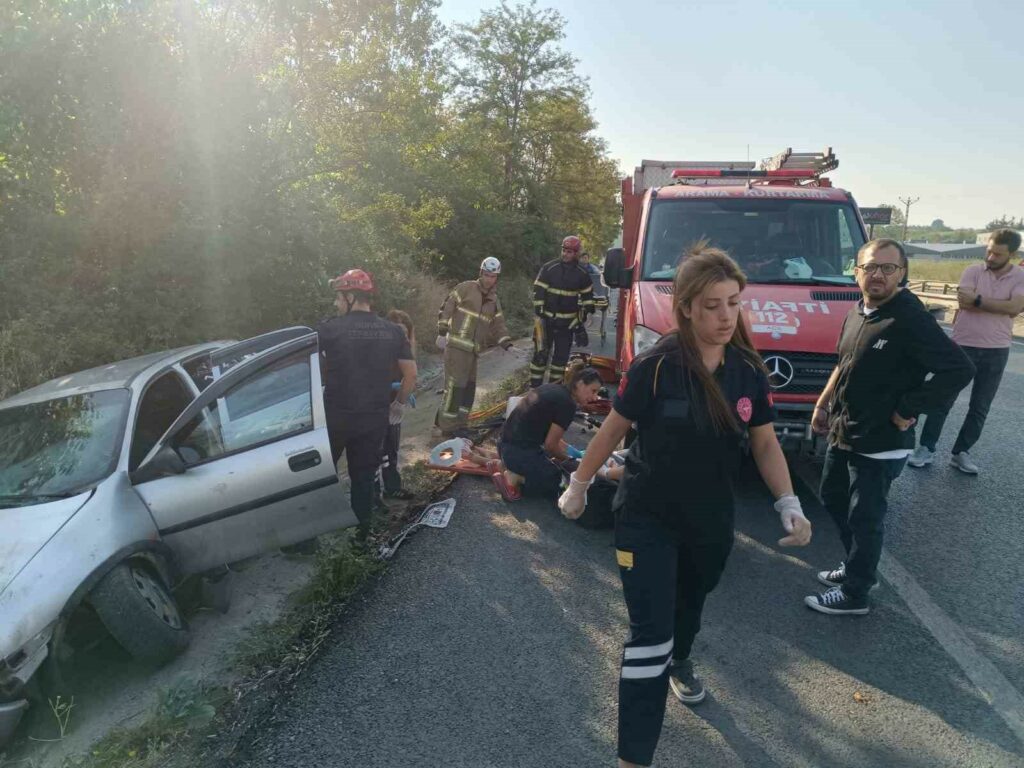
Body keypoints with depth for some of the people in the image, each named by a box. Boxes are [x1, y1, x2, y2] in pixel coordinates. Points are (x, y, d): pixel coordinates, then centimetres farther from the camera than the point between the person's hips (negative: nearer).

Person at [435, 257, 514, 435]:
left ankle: (459, 424, 23)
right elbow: (446, 308, -5)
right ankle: (447, 427, 0)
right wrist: (442, 333, -10)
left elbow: (498, 327, 14)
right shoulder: (466, 288, -4)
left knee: (469, 386, 11)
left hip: (473, 349, 7)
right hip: (456, 346, -7)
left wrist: (508, 346, 0)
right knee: (455, 386, -8)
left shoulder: (494, 301, 14)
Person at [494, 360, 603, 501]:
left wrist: (570, 449, 14)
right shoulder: (567, 404, -16)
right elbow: (550, 444, -11)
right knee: (556, 482, 7)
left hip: (508, 446, 9)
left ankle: (514, 469, 8)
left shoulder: (553, 389, 10)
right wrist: (568, 458, 8)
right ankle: (514, 477, -4)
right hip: (520, 451, -9)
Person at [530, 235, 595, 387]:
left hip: (567, 322, 2)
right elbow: (538, 291, -4)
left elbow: (587, 296, 13)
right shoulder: (549, 268, -4)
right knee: (541, 353, -3)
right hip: (546, 319, -2)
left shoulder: (582, 274, 2)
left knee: (561, 355, 7)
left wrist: (582, 317, 8)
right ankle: (534, 387, 5)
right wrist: (539, 313, -9)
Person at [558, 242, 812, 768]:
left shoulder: (749, 370, -8)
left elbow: (765, 444, 1)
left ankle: (680, 663, 61)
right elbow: (613, 430, -9)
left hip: (712, 519, 5)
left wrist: (788, 504, -11)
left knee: (691, 603, 29)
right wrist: (578, 486, -1)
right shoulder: (655, 367, -21)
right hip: (647, 518, -5)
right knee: (649, 633, -6)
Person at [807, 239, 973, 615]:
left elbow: (959, 370, -24)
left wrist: (907, 411, -19)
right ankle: (856, 566, 41)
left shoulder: (911, 319, -19)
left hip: (880, 444, -8)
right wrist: (822, 404, 17)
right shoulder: (856, 312, 6)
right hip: (842, 434, 8)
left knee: (865, 519, 4)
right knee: (833, 499, 21)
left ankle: (854, 593, 22)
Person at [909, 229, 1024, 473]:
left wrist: (978, 300, -19)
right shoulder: (973, 271, -3)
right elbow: (965, 302, -18)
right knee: (943, 400, 1)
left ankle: (961, 452, 21)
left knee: (980, 408, 9)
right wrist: (1000, 306, -13)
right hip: (963, 346, -1)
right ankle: (926, 448, 10)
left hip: (996, 352, 1)